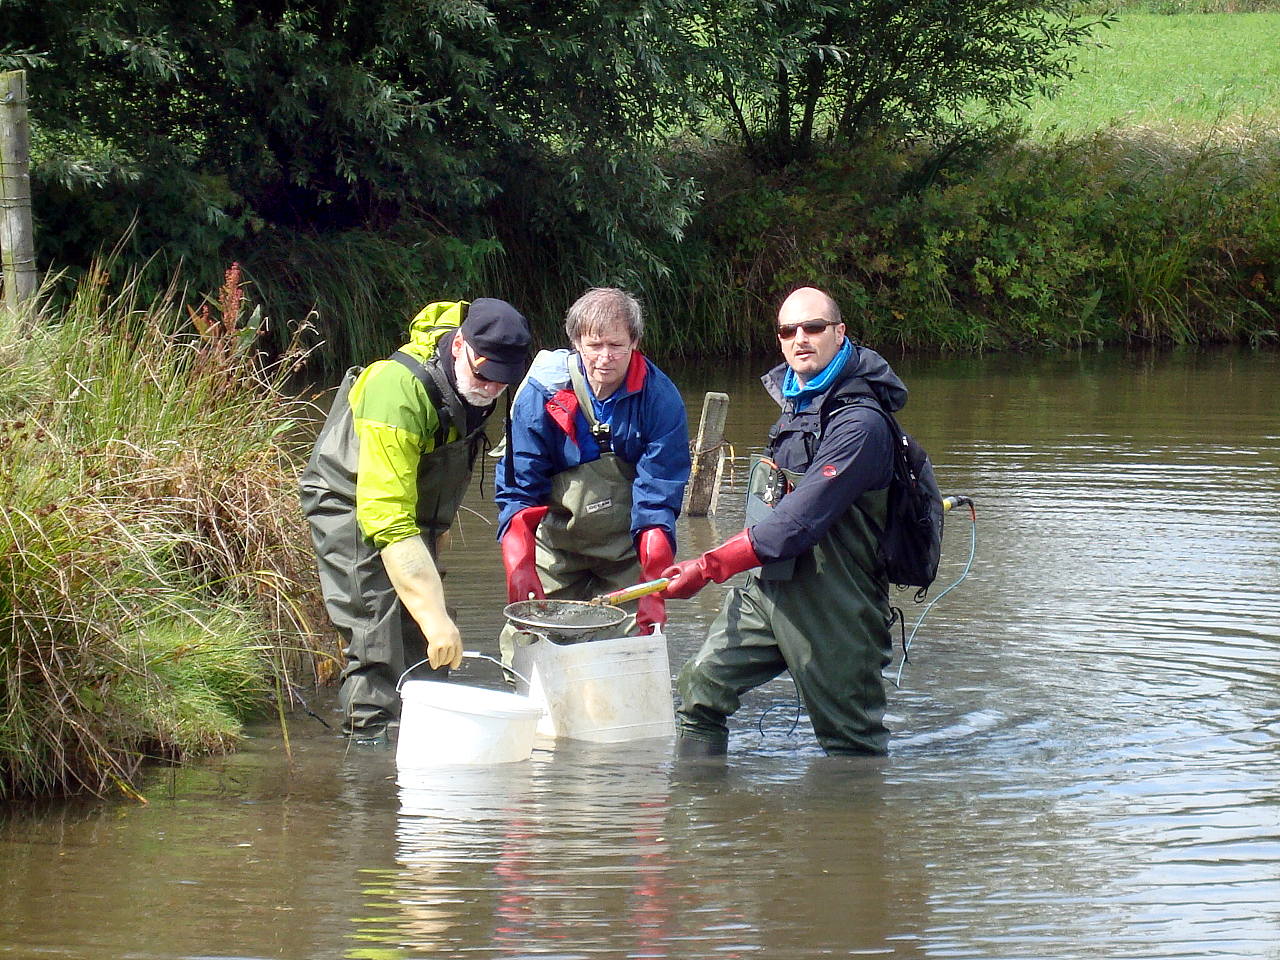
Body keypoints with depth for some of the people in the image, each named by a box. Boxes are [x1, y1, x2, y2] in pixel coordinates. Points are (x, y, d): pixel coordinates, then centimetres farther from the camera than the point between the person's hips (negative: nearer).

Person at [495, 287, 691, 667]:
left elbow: (658, 497, -16)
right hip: (556, 545, 1)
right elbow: (519, 489, -12)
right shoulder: (542, 392, -13)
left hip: (628, 549, -1)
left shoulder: (660, 399, -14)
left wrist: (653, 588, -25)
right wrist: (519, 566, -27)